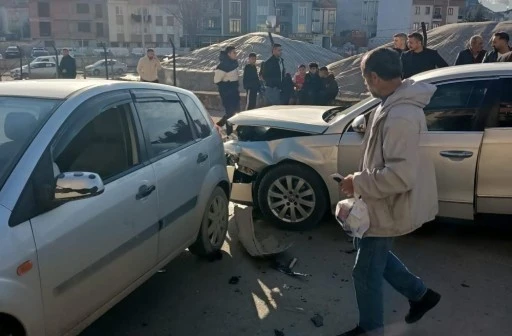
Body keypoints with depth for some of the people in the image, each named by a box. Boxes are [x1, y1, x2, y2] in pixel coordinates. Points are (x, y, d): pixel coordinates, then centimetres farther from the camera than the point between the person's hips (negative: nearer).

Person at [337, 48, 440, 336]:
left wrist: (358, 182, -22)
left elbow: (400, 176, -34)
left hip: (387, 209, -10)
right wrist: (363, 179, 13)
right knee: (368, 249, 28)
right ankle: (420, 293, 38)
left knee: (366, 273, 7)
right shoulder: (400, 104, 4)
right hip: (385, 204, 10)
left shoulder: (399, 117, -30)